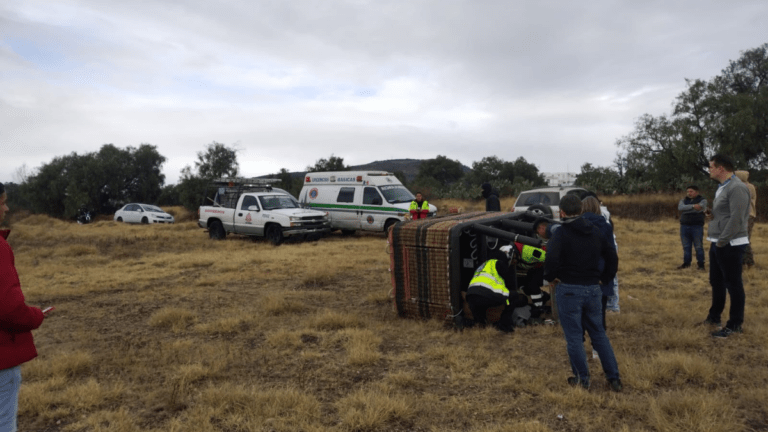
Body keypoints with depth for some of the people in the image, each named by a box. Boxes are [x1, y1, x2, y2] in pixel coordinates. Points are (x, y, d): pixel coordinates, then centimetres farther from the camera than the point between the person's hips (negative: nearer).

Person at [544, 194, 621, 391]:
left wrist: (550, 276, -12)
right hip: (593, 289, 6)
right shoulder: (595, 231, 8)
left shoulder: (560, 233, -12)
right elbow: (612, 256, 11)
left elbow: (551, 258, -28)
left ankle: (582, 379, 15)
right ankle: (614, 378, 19)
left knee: (573, 336, 7)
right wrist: (604, 278, 15)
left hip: (569, 290, -6)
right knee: (599, 333, 18)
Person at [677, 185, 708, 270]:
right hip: (684, 226, 4)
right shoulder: (683, 200, 12)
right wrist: (693, 206, -21)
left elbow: (699, 209, -18)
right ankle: (686, 263, 19)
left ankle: (701, 264, 7)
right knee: (686, 246, 9)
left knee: (698, 247, -1)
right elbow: (680, 208, -11)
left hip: (697, 226, -4)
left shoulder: (702, 200, 1)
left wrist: (686, 209, -13)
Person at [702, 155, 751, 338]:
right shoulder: (722, 187, 14)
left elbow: (736, 219, -22)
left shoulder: (737, 188, -17)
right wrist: (712, 234, 12)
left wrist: (721, 241, -18)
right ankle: (714, 316, 34)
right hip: (718, 244, 10)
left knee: (733, 284, 0)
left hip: (730, 245, -10)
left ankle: (734, 325, 10)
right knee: (716, 282, 20)